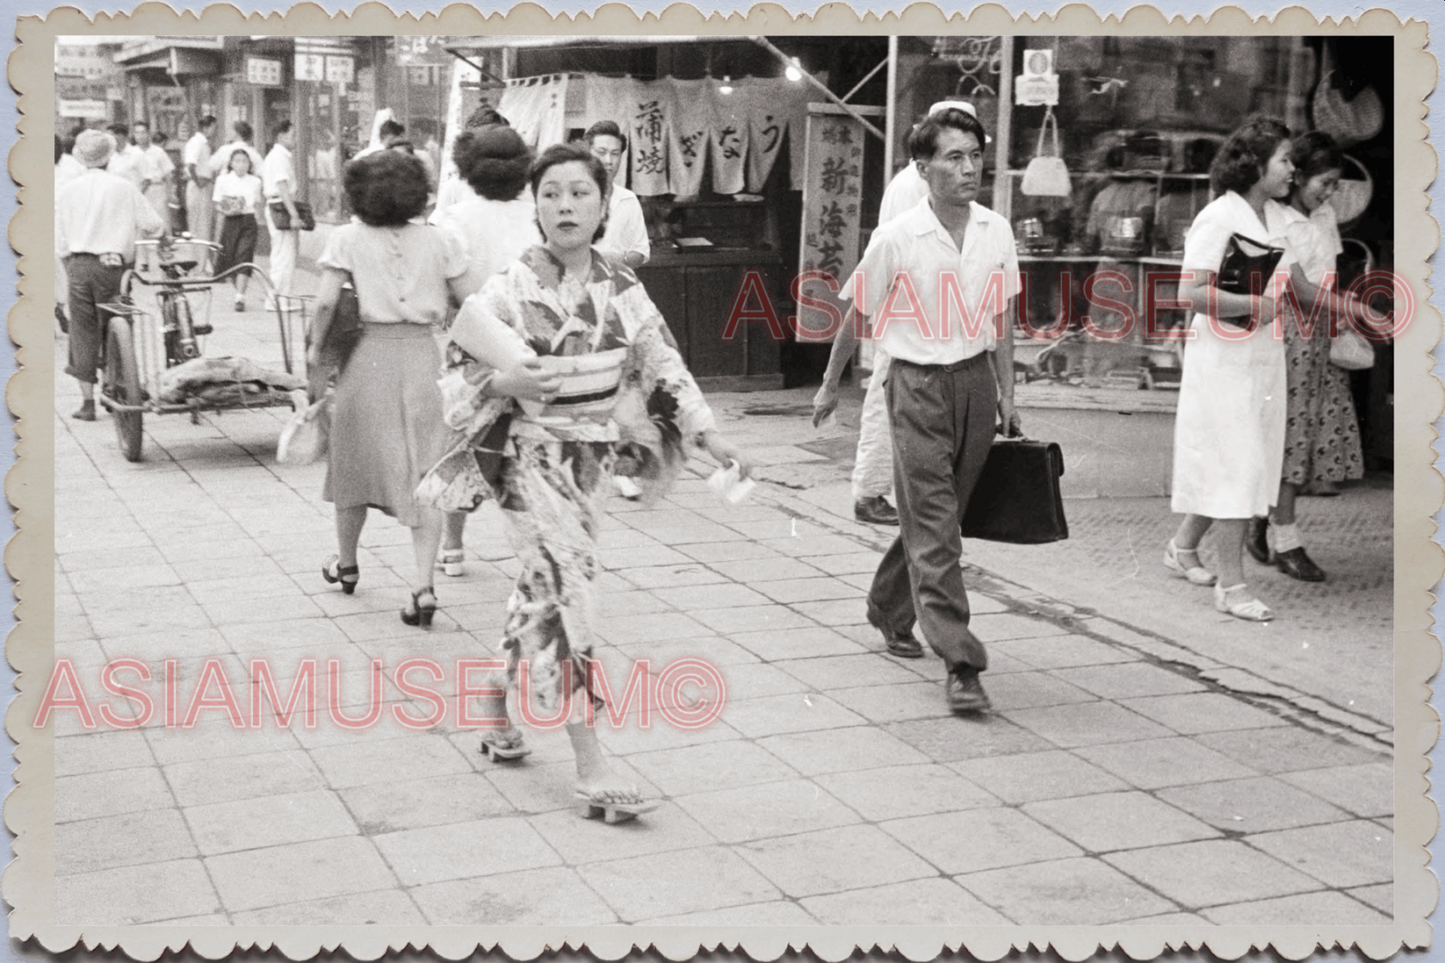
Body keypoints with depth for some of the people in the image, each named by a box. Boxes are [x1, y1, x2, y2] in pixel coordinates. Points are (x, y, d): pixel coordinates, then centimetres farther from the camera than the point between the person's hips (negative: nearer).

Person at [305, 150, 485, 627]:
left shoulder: (348, 238, -3)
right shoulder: (438, 240, 2)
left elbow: (326, 301, -10)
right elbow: (470, 302, 0)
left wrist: (316, 345, 4)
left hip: (369, 355, -1)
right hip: (423, 356, 1)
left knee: (356, 458, 18)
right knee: (423, 470, 3)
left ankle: (346, 563, 36)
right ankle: (423, 585, -7)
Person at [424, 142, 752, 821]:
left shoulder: (621, 287, 4)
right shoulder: (510, 286, -9)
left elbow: (663, 364, 6)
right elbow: (463, 368, -12)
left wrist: (708, 435, -2)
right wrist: (511, 382, -31)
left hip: (590, 454, 5)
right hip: (530, 453, -5)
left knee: (543, 585, 15)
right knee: (567, 581, -13)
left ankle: (497, 706, 38)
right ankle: (590, 764, -11)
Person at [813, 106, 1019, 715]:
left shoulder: (996, 232, 2)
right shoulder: (896, 238, -11)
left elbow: (1001, 321, 12)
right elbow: (855, 317, 2)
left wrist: (1007, 398, 12)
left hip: (975, 380, 5)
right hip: (918, 384, -4)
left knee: (935, 517, 14)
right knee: (934, 527, -8)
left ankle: (890, 611, 38)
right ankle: (960, 663, -8)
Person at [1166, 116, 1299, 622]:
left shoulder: (1280, 218, 11)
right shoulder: (1218, 217, -13)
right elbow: (1190, 292, -21)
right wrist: (1253, 304, -21)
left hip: (1265, 355, 8)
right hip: (1224, 357, -8)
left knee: (1251, 463, 14)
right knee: (1234, 468, -7)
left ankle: (1183, 546, 33)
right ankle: (1232, 585, -1)